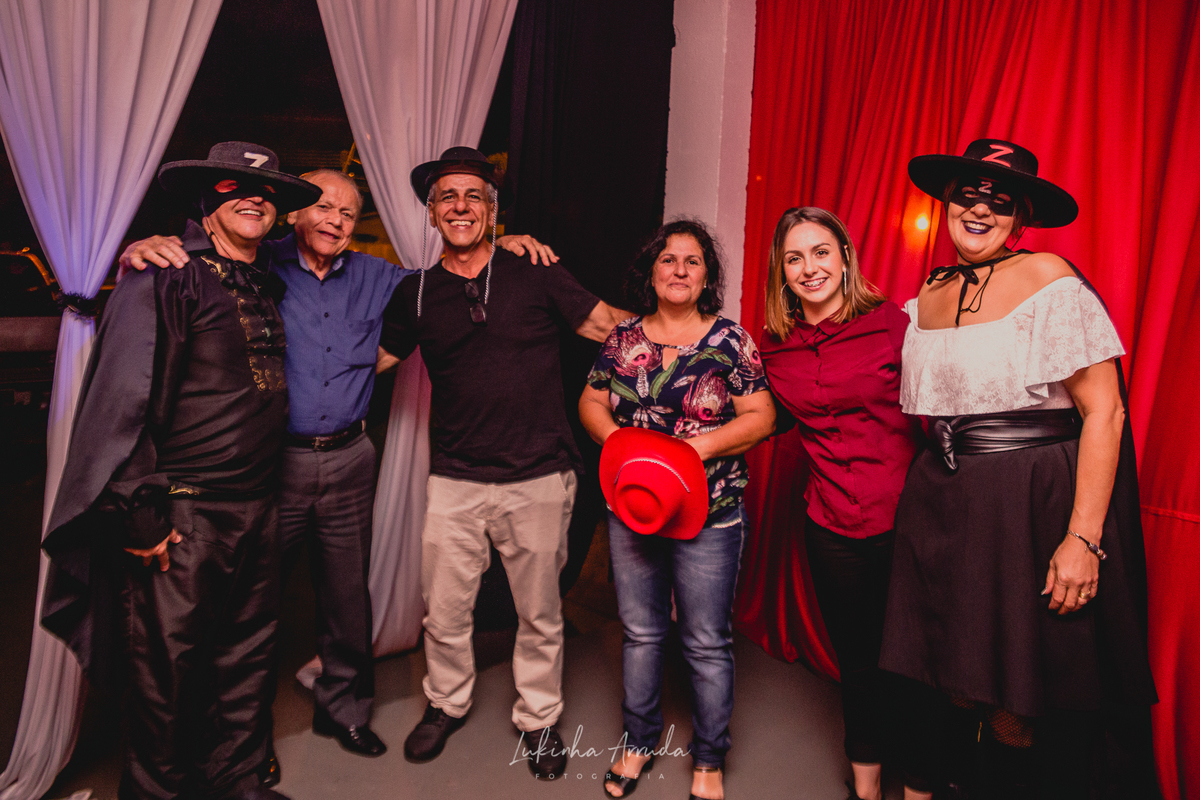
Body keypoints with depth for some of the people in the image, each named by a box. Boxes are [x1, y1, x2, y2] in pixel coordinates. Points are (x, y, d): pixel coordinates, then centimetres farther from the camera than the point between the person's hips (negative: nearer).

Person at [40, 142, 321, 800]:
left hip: (257, 510, 7)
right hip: (183, 515, -7)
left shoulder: (267, 287, 13)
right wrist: (140, 516, -16)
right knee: (170, 666, 6)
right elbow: (122, 399, -15)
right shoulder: (166, 279, -9)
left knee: (248, 655, 17)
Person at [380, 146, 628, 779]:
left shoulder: (535, 275, -2)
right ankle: (447, 703, 43)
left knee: (539, 613, 13)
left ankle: (538, 717, 38)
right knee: (443, 610, 14)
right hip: (455, 481, 2)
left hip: (538, 478, -2)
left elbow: (611, 326, 1)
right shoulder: (416, 294, 6)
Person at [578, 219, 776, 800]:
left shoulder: (730, 340, -5)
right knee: (640, 632, 17)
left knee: (707, 643, 9)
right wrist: (615, 436, -11)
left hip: (709, 516, -3)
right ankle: (638, 740, 38)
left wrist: (703, 445, -19)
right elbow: (591, 402, 9)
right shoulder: (624, 338, 5)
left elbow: (761, 416, -6)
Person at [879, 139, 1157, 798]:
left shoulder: (1049, 280, -7)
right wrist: (934, 489, 10)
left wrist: (1084, 539, -17)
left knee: (1021, 718, 0)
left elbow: (1103, 411, -12)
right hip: (945, 514, 5)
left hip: (1037, 513, -5)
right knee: (955, 692, 10)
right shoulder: (929, 297, 10)